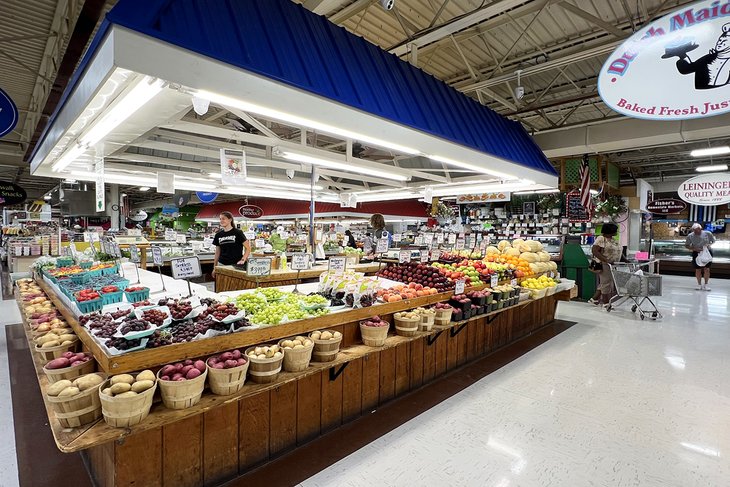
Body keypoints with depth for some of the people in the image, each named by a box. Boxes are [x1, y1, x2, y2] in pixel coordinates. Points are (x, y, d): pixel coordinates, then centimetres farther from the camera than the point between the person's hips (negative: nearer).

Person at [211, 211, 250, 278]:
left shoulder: (237, 233, -3)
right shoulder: (219, 235, 10)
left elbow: (248, 248, -4)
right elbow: (217, 252, 15)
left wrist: (243, 260, -15)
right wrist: (214, 268, 12)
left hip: (235, 265, -4)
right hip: (222, 265, 4)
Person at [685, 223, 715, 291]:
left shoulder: (707, 233, -6)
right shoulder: (690, 236, -7)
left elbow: (713, 241, 8)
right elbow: (686, 245, 1)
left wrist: (708, 244, -13)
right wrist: (694, 248, -16)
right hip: (697, 253, 0)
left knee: (706, 268, 0)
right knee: (698, 269, 2)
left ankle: (706, 284, 13)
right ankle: (699, 284, 16)